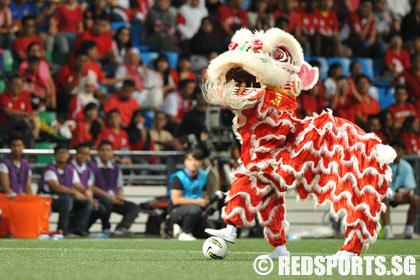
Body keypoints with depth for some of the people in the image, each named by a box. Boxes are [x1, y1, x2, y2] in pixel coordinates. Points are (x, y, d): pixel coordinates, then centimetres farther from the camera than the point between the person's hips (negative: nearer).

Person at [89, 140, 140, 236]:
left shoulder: (115, 167, 20)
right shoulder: (92, 166, -1)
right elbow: (91, 187, -9)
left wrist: (120, 196, -2)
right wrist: (108, 195, -16)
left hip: (115, 199, 6)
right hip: (99, 198, -6)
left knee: (134, 207, -15)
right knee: (106, 200, -40)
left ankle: (122, 228, -36)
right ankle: (106, 228, -23)